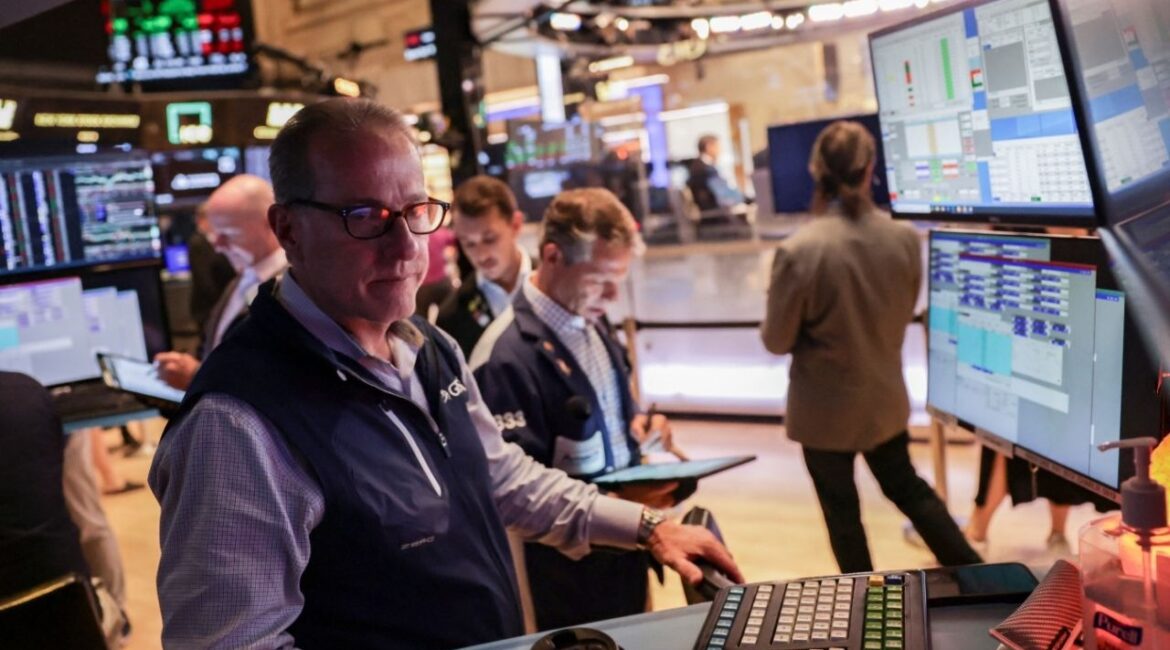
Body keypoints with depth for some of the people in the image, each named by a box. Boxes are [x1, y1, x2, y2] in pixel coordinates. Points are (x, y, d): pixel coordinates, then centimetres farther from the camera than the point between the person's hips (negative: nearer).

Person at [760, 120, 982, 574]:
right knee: (906, 486, 26)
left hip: (826, 406, -4)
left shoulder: (799, 251, -25)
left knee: (841, 509, 15)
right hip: (885, 396, 4)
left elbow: (776, 340, -15)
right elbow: (904, 314, 6)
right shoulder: (905, 238, -9)